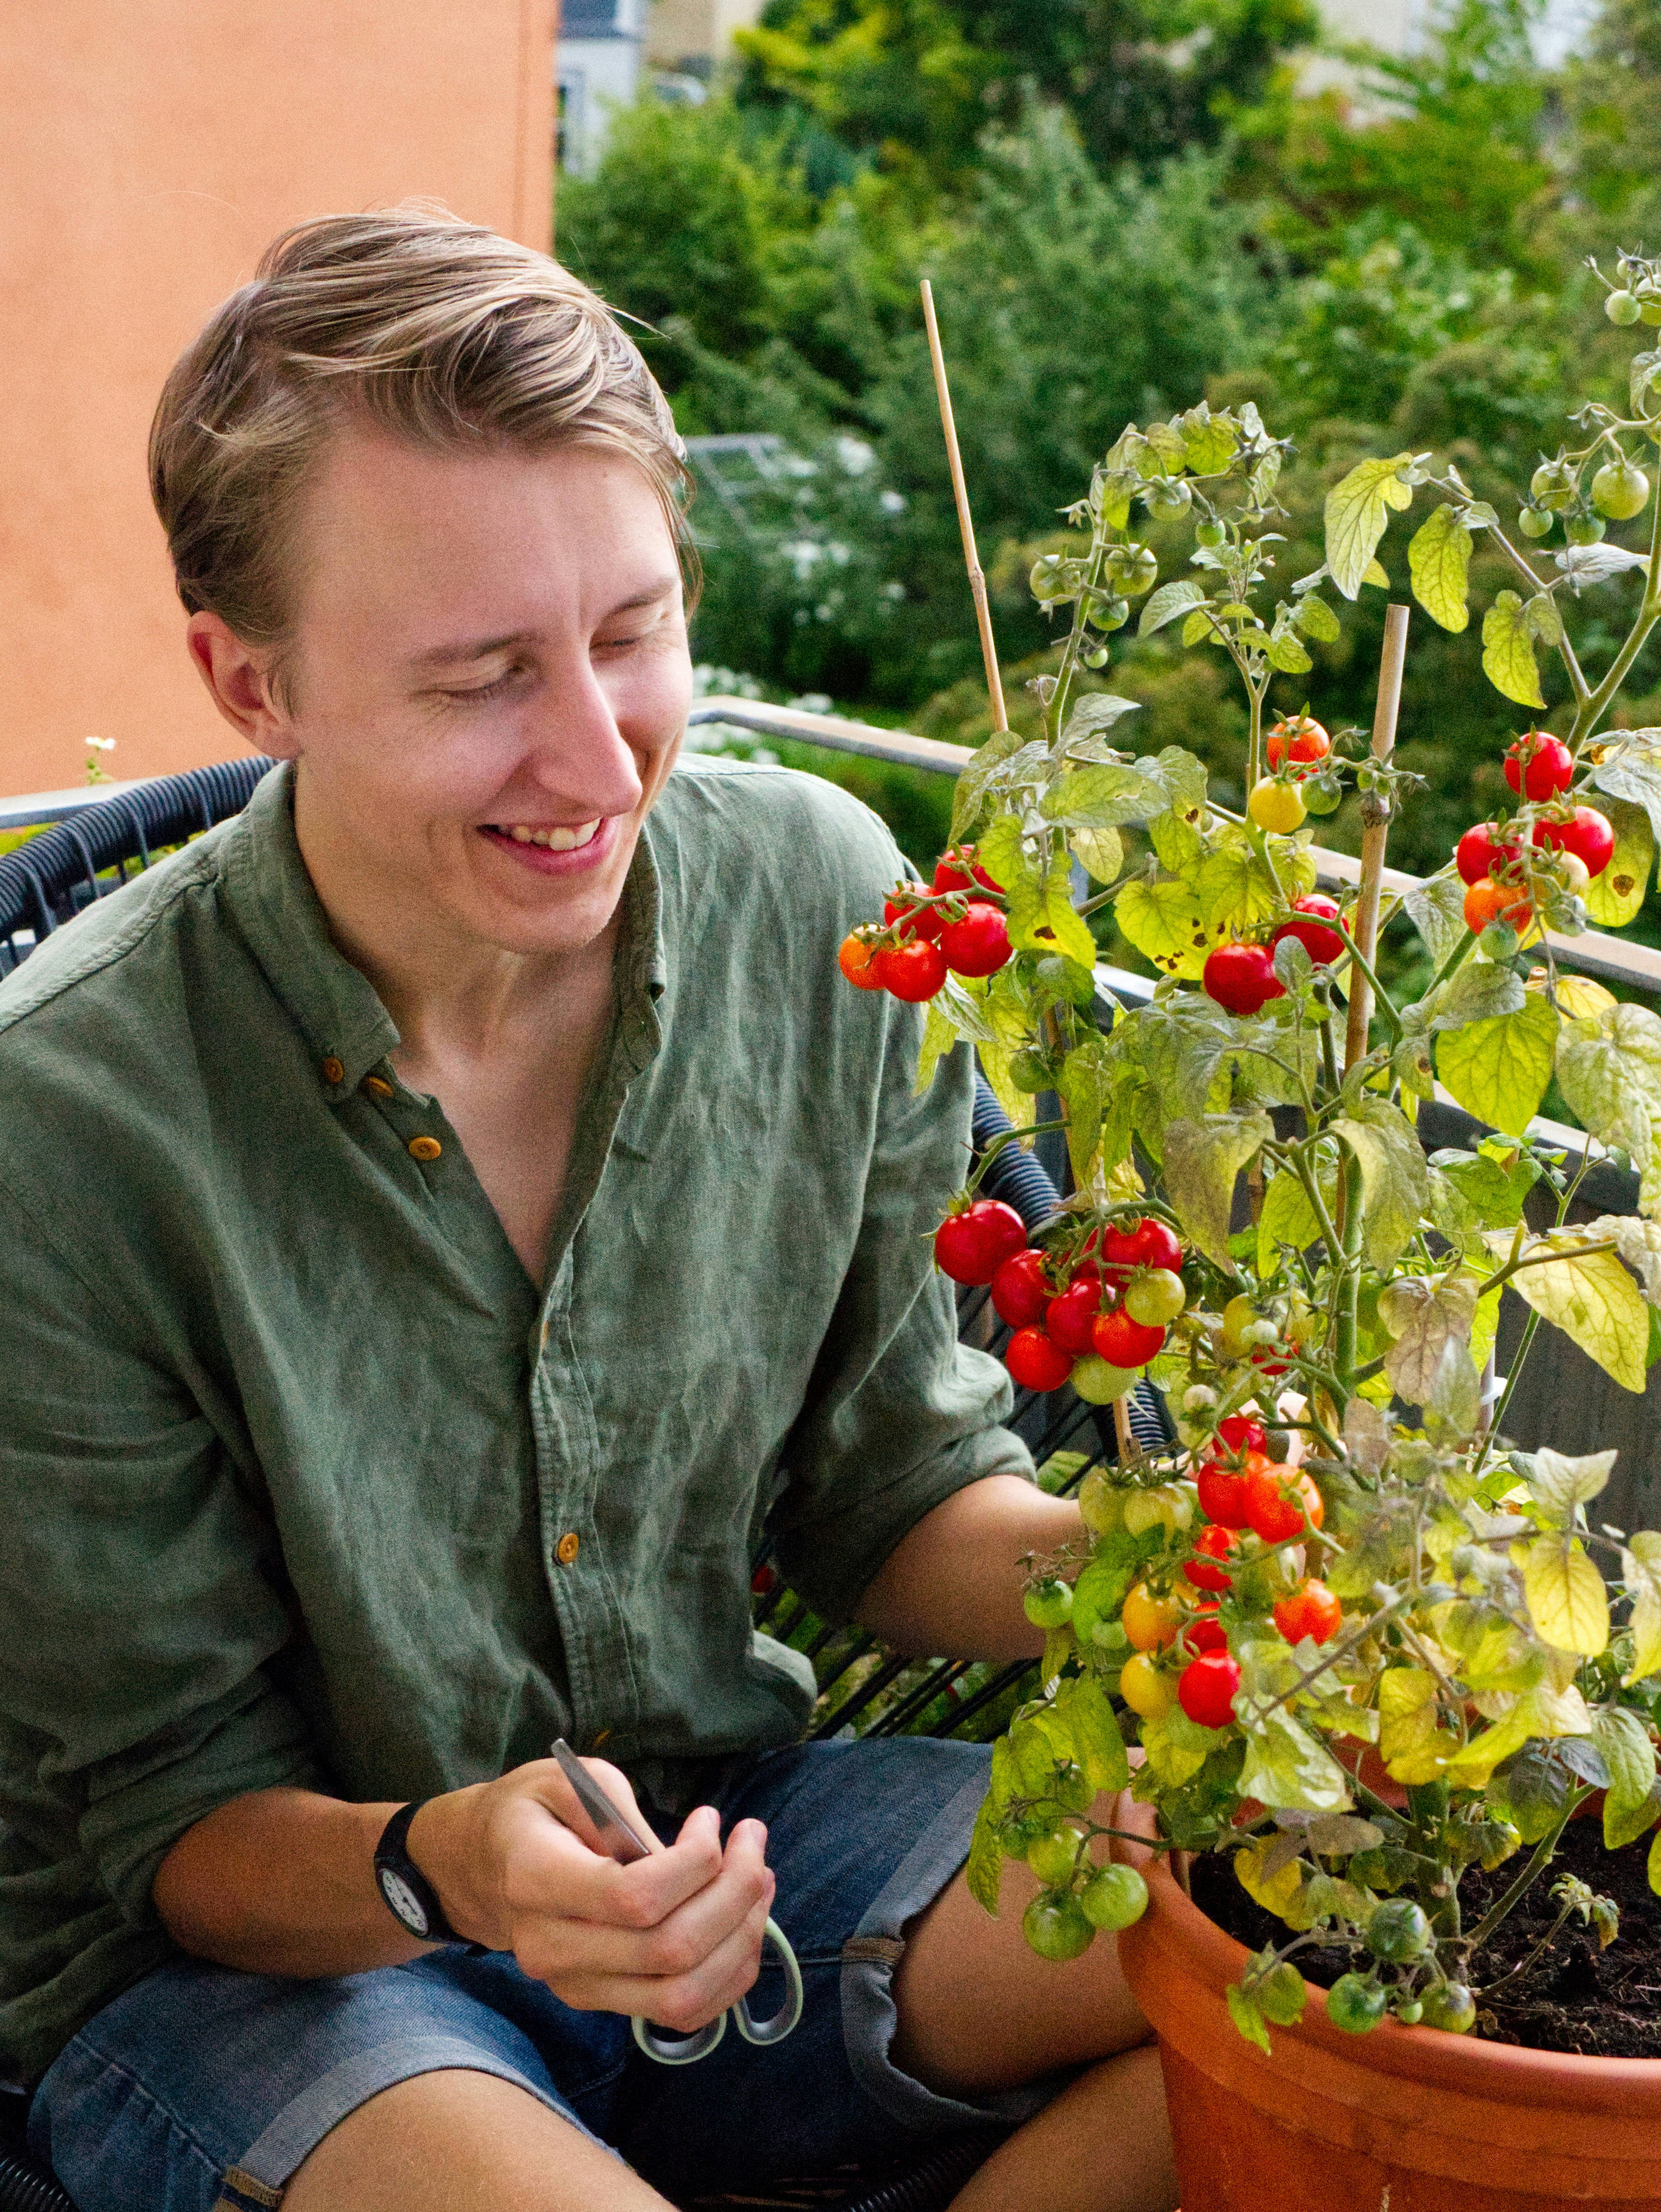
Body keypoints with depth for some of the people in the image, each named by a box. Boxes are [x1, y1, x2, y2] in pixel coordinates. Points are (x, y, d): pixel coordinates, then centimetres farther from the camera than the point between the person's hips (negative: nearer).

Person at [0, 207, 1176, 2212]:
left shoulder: (820, 899, -9)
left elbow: (887, 1488, 3)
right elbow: (164, 1819, -11)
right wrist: (440, 1873, -32)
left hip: (724, 1835, 5)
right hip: (256, 1951, -4)